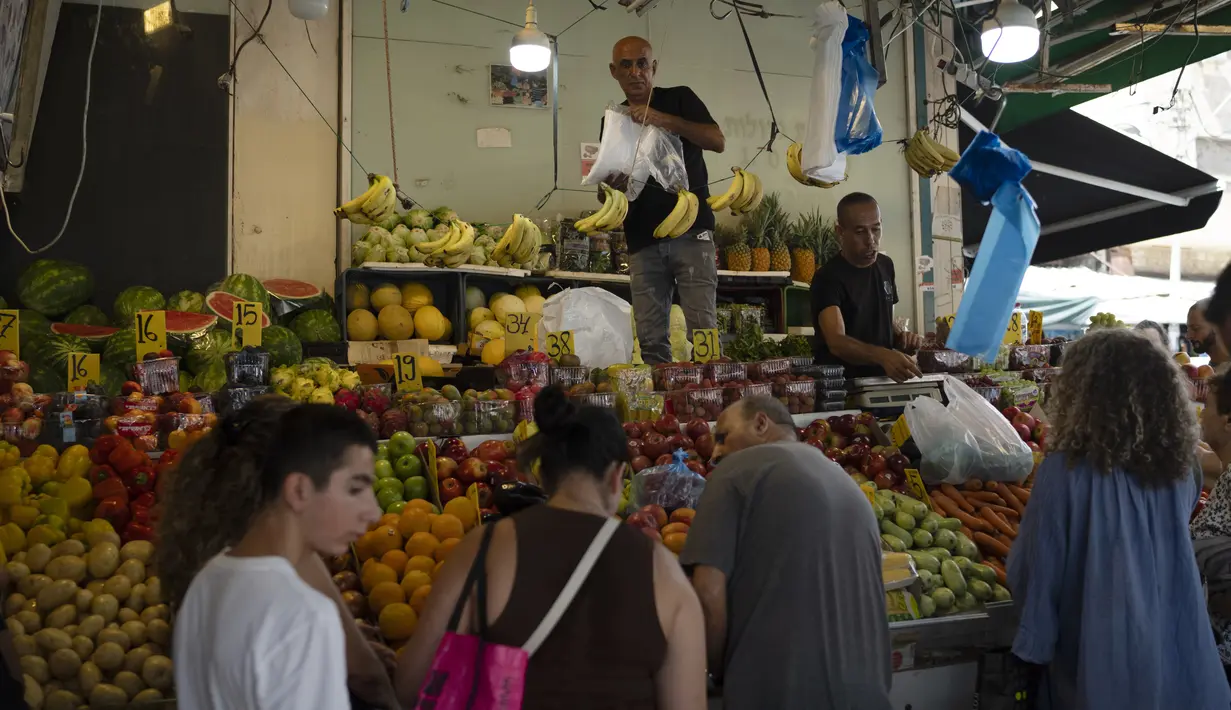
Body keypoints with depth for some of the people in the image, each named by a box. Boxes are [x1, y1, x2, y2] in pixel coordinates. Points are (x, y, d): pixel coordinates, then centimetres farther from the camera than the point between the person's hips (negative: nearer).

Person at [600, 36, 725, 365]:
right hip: (643, 242, 3)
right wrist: (611, 186, -10)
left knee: (702, 329, -10)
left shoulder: (679, 99, 5)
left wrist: (664, 120, -21)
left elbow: (718, 141, -11)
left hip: (690, 233, -3)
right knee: (651, 339, 0)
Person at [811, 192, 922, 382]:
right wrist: (882, 355, -45)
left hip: (882, 380, 6)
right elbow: (836, 341, -29)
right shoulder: (828, 278, -14)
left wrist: (900, 337, 1)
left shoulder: (885, 265, 8)